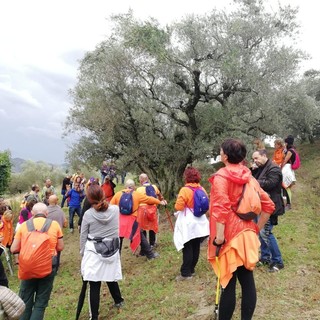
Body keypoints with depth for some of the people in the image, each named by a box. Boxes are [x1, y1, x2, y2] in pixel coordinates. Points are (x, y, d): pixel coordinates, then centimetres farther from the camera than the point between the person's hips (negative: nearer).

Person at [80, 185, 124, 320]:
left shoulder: (88, 214, -12)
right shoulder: (115, 209, -7)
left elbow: (83, 236, -1)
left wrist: (82, 252, 13)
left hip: (94, 252, -3)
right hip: (112, 250, 3)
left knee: (94, 285, 3)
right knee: (111, 278, 25)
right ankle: (118, 300, 45)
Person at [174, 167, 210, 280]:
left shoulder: (185, 190, -17)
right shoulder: (201, 189, 3)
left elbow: (178, 207, -18)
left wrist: (177, 203, 3)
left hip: (188, 223, -6)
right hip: (200, 222, 6)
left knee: (187, 248, -2)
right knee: (196, 247, 11)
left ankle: (186, 273, 2)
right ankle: (191, 270, 23)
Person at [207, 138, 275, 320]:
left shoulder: (221, 176, -12)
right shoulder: (249, 177, 8)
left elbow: (221, 208, -24)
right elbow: (269, 205, 10)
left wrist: (219, 236, -22)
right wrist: (257, 228, 15)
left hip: (229, 236, -7)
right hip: (247, 235, 7)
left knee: (228, 283, 2)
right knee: (247, 280, 12)